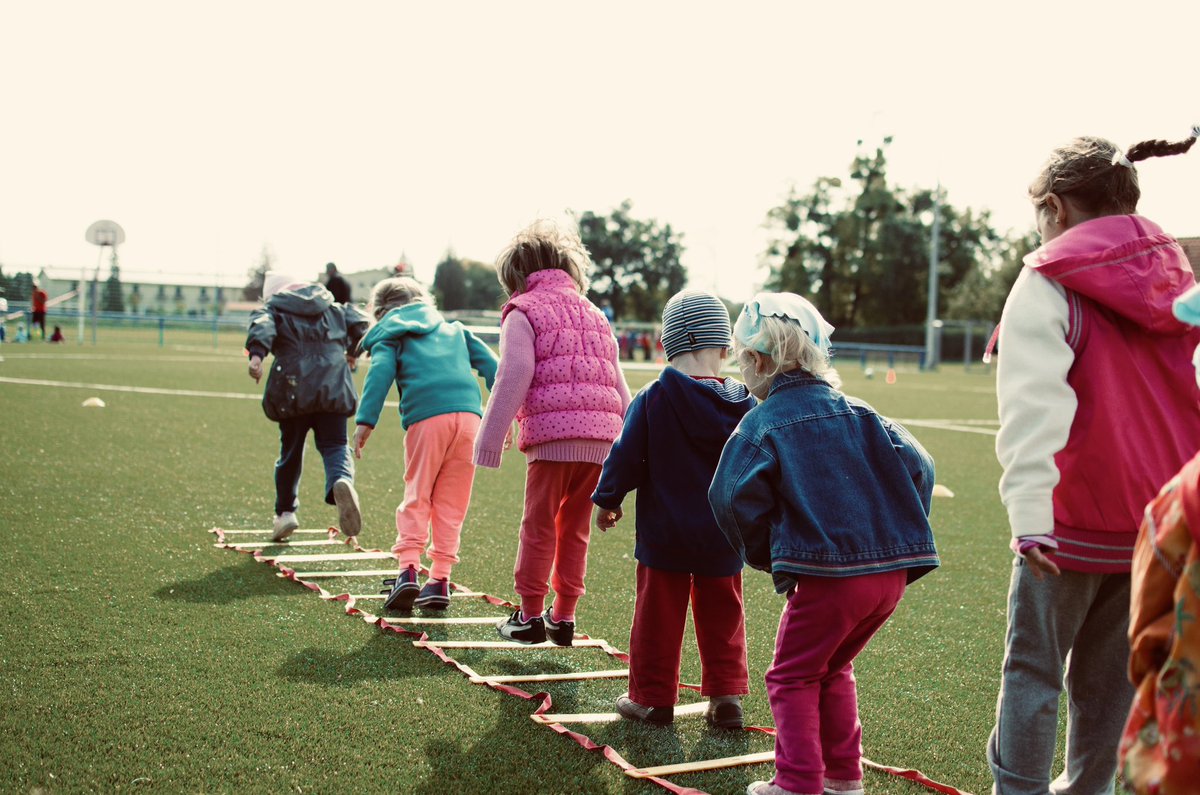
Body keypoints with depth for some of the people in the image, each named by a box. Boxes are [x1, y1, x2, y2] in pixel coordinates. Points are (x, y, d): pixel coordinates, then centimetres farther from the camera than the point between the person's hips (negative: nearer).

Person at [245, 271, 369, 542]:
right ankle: (342, 481, -34)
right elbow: (359, 323, 13)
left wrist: (256, 354, -28)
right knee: (335, 446, -1)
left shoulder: (273, 310, 12)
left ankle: (285, 512, 19)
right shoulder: (334, 308, 22)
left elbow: (262, 326, -10)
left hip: (293, 391, -1)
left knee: (290, 452, 14)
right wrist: (351, 350, 31)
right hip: (333, 388, 1)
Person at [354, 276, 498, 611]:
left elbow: (380, 373, -1)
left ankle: (408, 569, -9)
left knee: (416, 498, 6)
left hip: (426, 418, -3)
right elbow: (489, 364, 21)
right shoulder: (454, 329, 30)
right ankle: (440, 579, 7)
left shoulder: (389, 336, 18)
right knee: (451, 503, 9)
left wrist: (365, 421, -8)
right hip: (469, 414, 3)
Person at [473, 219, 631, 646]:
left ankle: (530, 615, 9)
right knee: (575, 528, 14)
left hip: (552, 434, -5)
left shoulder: (522, 312, 5)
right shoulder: (594, 314, 23)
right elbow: (618, 385, 21)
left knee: (539, 526, 4)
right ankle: (563, 616, 18)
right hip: (601, 437, 6)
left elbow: (514, 378, -7)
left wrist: (491, 437, -4)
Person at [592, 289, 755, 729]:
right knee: (721, 615, 14)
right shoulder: (743, 405, -2)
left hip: (664, 533, -3)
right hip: (723, 537, 3)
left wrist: (607, 500, 7)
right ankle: (726, 696, 15)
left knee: (658, 615, 8)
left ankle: (652, 697, 15)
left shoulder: (651, 400, -12)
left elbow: (626, 457, -8)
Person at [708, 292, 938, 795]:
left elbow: (735, 497, -13)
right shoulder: (858, 413, 13)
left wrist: (764, 555, 2)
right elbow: (917, 466, 6)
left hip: (826, 574, -6)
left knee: (793, 677, 10)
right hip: (893, 570, 6)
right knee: (833, 670, 24)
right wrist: (899, 537, 13)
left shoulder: (762, 423, -2)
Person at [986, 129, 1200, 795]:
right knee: (1111, 672, 17)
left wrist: (1028, 514, -27)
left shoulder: (1048, 283, -10)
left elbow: (1033, 405, -21)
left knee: (1033, 666, 6)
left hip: (1074, 519, -6)